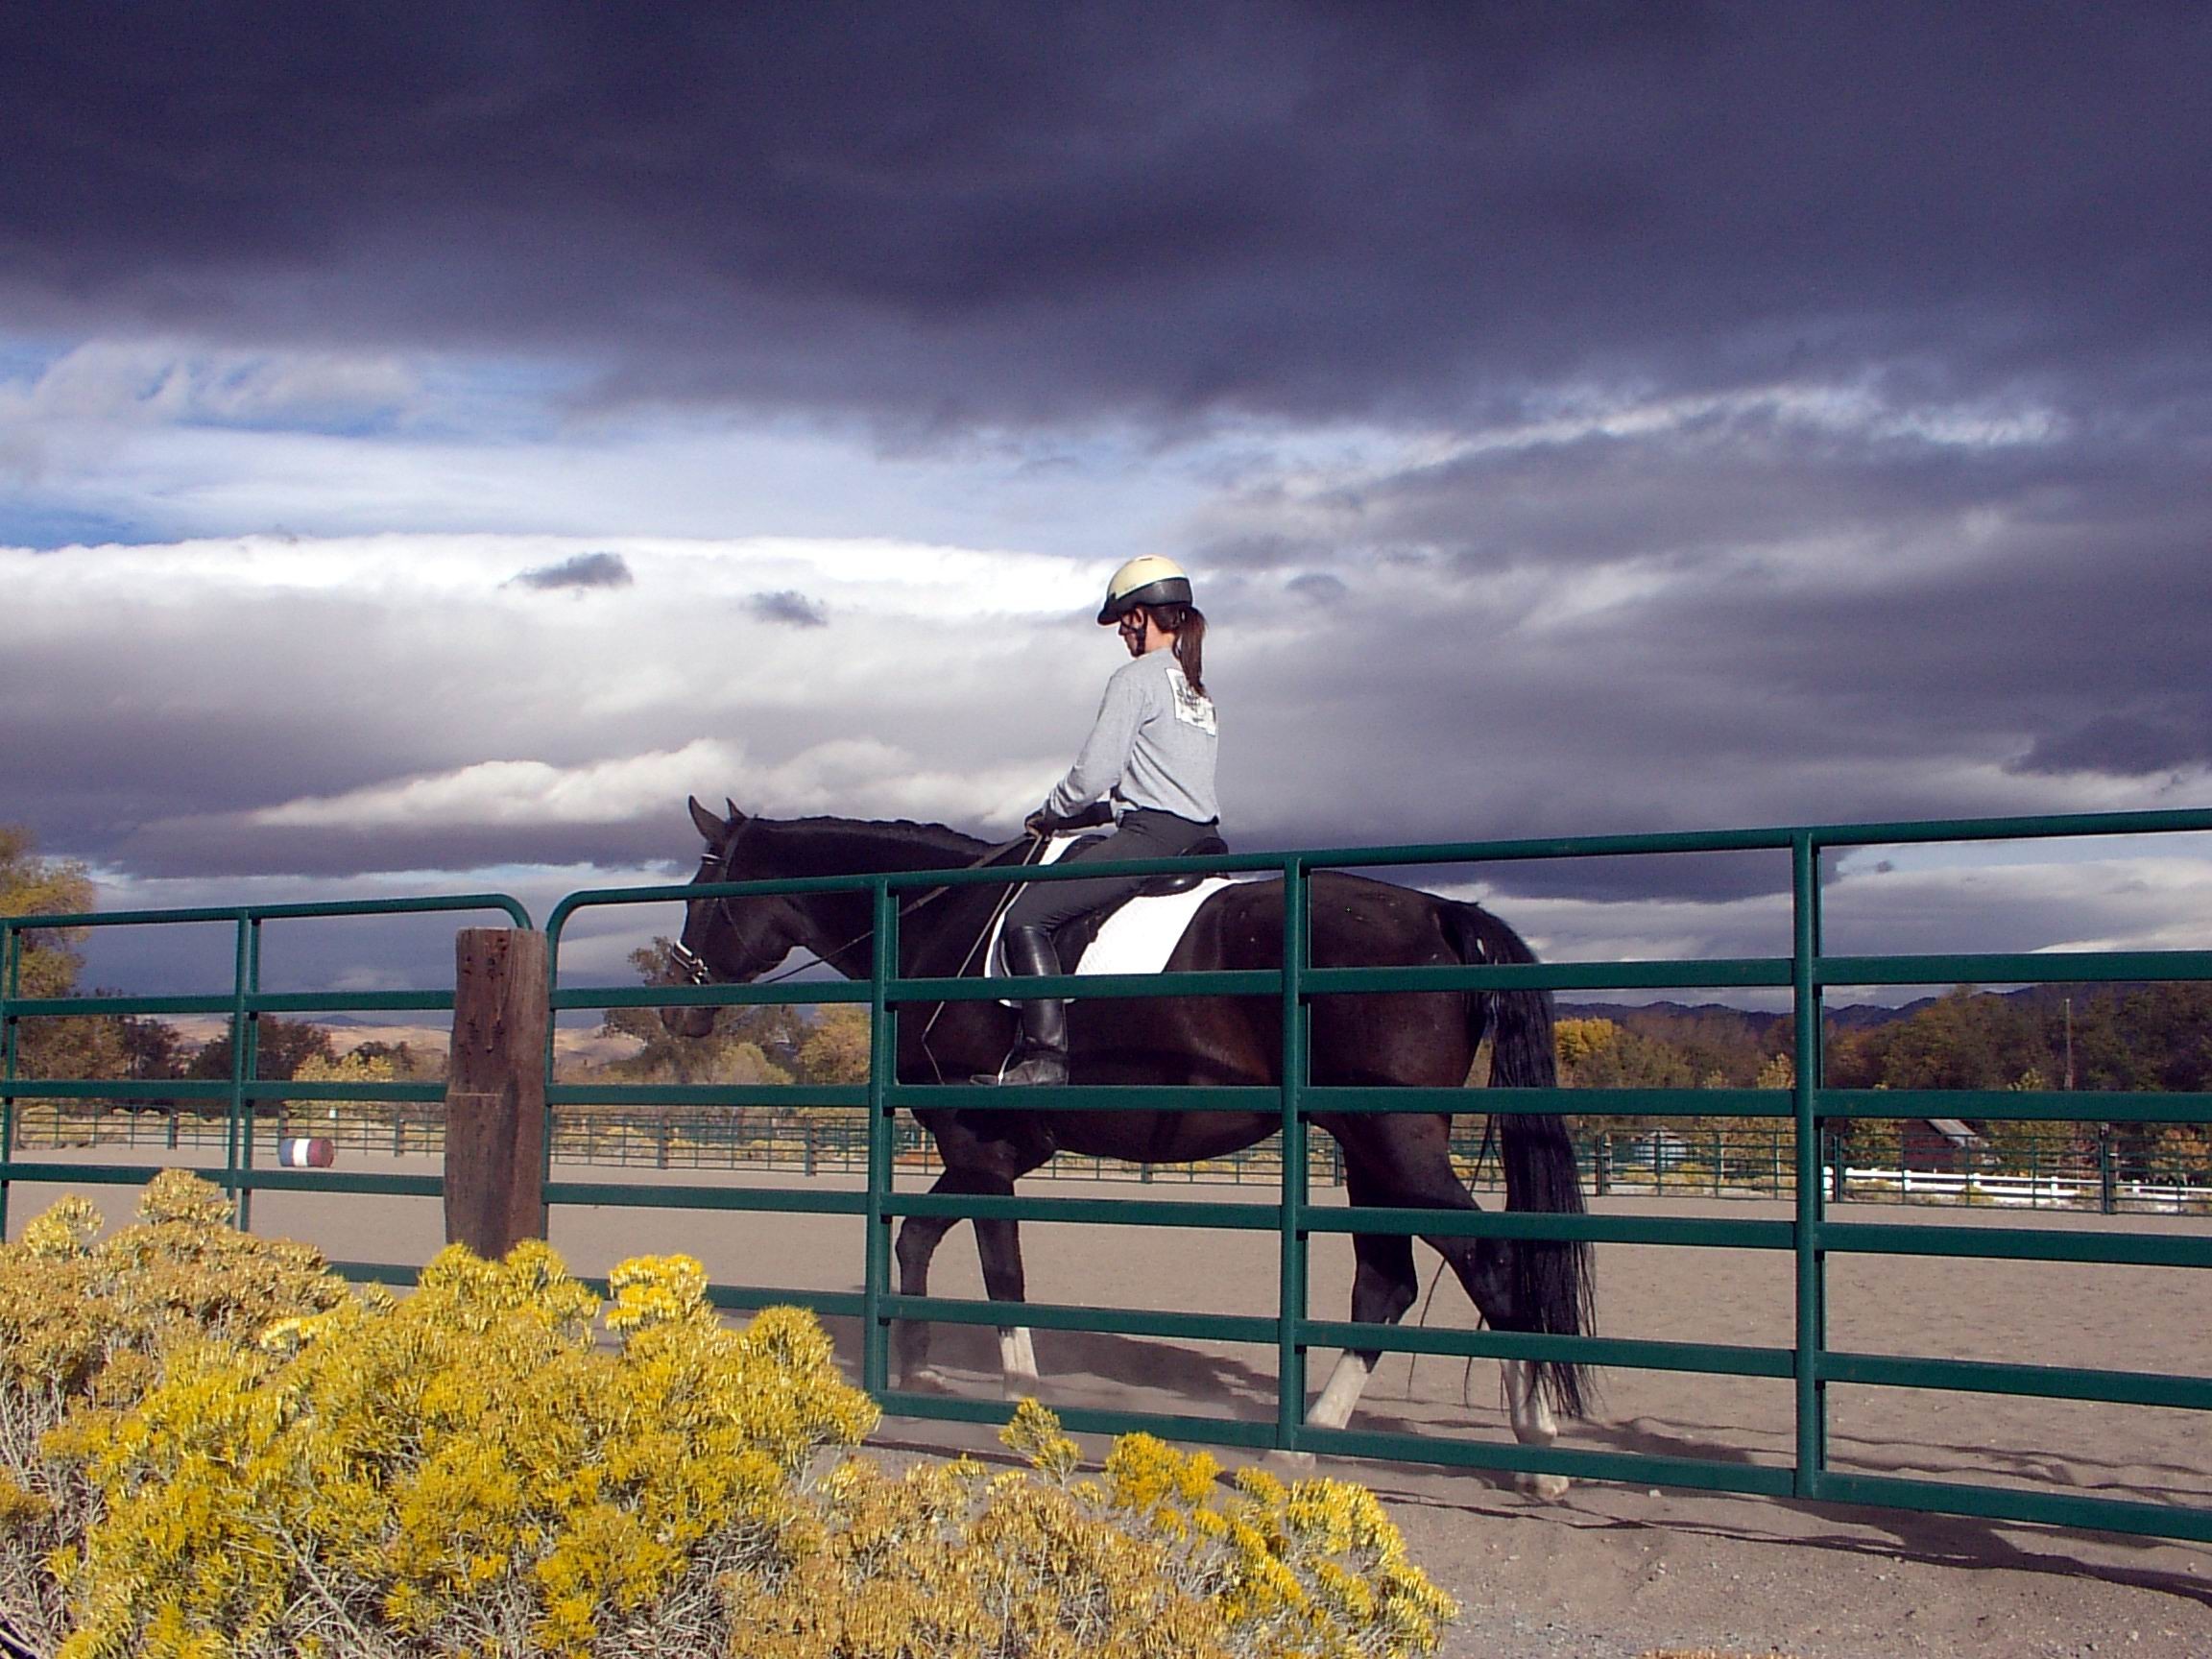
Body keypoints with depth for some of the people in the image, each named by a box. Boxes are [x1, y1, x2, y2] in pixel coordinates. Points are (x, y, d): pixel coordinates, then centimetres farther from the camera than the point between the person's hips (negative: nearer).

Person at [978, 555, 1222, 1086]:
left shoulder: (1136, 678, -7)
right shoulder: (1198, 686, 20)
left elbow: (1094, 772, -11)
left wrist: (1051, 813, 5)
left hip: (1150, 836, -10)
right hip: (1201, 839, 10)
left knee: (1026, 917, -11)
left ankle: (1045, 1051, -22)